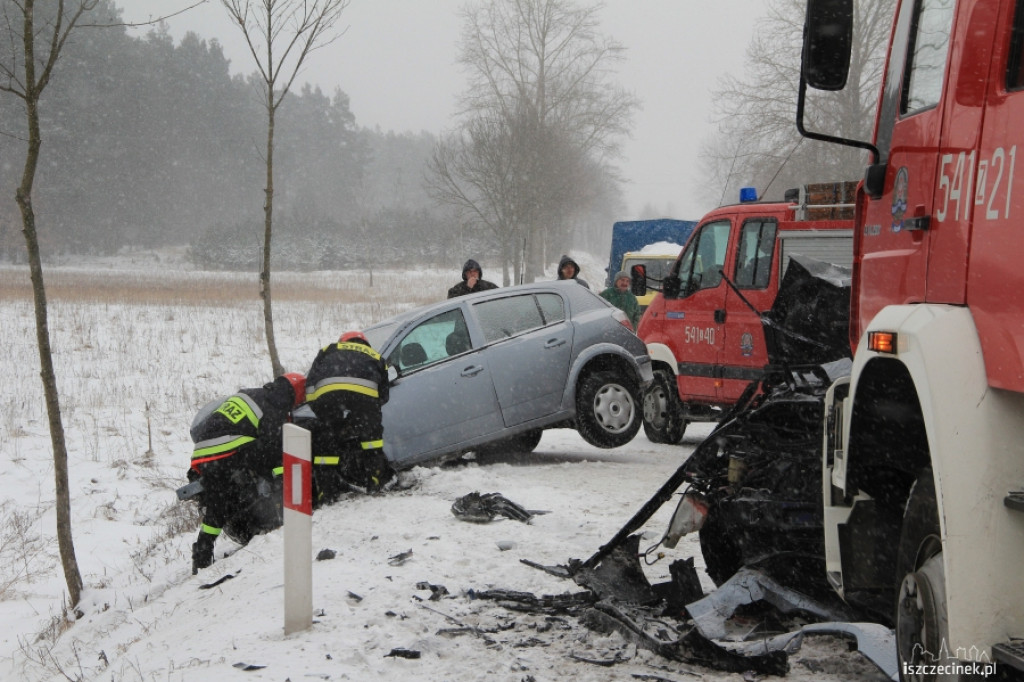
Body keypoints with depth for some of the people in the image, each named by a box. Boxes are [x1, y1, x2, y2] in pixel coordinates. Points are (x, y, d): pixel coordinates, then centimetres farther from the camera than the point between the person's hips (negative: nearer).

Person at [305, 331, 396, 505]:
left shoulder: (328, 351, 37)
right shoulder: (376, 357, 38)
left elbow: (309, 381, 27)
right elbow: (383, 396, 32)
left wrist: (314, 407, 36)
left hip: (326, 392, 0)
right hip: (364, 392, 0)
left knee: (325, 444, 9)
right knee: (370, 435, 22)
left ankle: (325, 492, 5)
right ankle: (375, 481, 26)